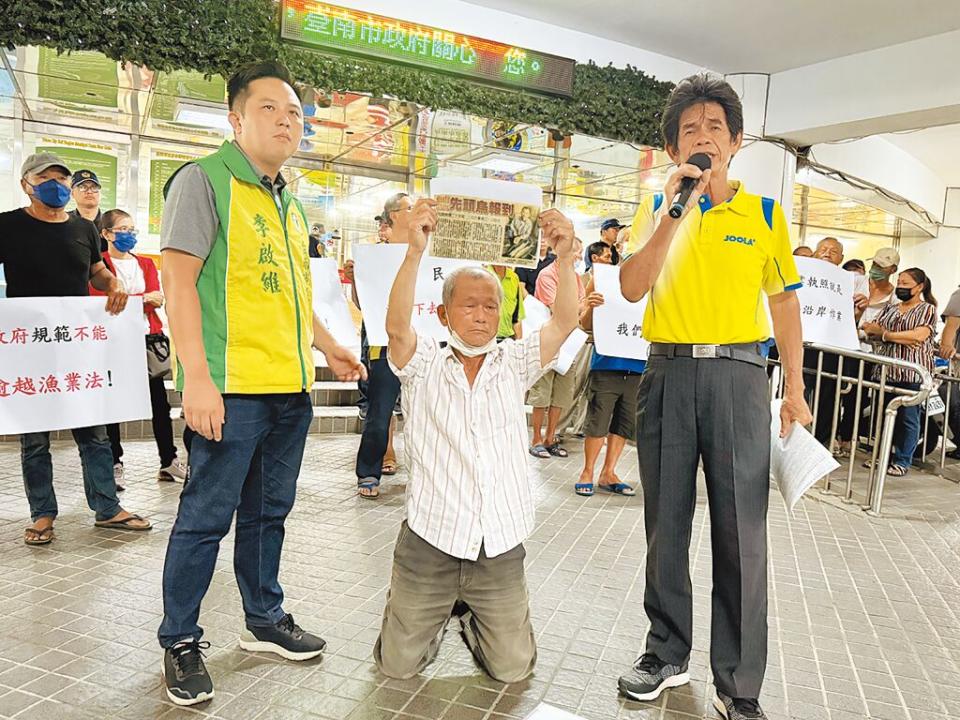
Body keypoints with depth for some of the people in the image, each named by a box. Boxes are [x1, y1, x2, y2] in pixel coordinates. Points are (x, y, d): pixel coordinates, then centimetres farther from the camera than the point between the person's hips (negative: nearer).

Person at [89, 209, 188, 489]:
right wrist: (144, 298, -12)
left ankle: (169, 462, 11)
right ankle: (115, 465, 13)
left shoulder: (146, 264, 16)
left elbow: (158, 299, 3)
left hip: (148, 339, 4)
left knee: (160, 402, 5)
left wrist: (127, 298, -11)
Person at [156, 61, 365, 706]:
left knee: (269, 510, 17)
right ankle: (180, 642, 20)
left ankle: (265, 619, 33)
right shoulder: (205, 180, -5)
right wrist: (197, 377, -20)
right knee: (208, 516, 2)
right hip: (233, 386, -7)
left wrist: (327, 345, 19)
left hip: (291, 387, 8)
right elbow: (178, 278, -13)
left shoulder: (289, 202, 19)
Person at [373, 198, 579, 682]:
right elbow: (396, 327, -22)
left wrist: (565, 256, -26)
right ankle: (438, 616, 38)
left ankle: (469, 616, 37)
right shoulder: (423, 364, -2)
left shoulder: (514, 364, 3)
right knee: (397, 665, 7)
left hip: (500, 547, 2)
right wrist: (415, 252, -34)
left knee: (512, 670, 7)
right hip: (429, 541, -1)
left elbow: (564, 323, -11)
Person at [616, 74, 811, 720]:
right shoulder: (658, 211, 8)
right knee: (665, 524, 9)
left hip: (738, 375, -1)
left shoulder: (765, 214, 7)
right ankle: (668, 655, 27)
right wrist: (674, 212, -12)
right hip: (668, 374, 1)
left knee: (742, 530, -1)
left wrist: (796, 392, 5)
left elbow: (785, 302, 10)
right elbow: (632, 289, -6)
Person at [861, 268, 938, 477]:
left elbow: (919, 336, -12)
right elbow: (872, 330, 6)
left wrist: (885, 334, -8)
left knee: (908, 418, -1)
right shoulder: (890, 309, 18)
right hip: (885, 370, 5)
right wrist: (903, 339, -9)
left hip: (913, 373, -5)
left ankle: (902, 461, 5)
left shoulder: (928, 309, 3)